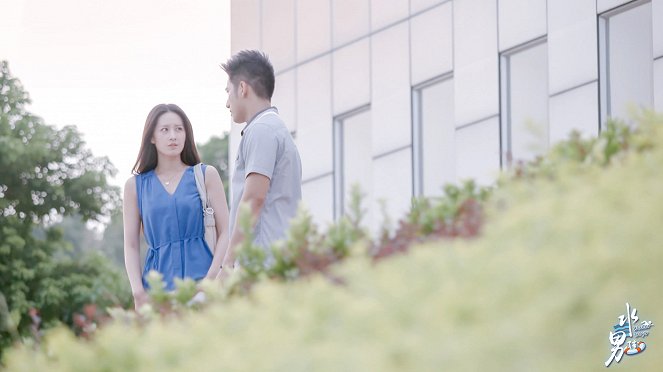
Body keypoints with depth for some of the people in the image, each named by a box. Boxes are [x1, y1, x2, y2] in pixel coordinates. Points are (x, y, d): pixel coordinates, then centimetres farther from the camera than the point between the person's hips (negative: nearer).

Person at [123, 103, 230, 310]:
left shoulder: (206, 175, 9)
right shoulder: (135, 185, 12)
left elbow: (225, 233, 4)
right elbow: (131, 246, 10)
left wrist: (210, 280, -8)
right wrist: (138, 293, -3)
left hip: (199, 276, -1)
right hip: (157, 285, 1)